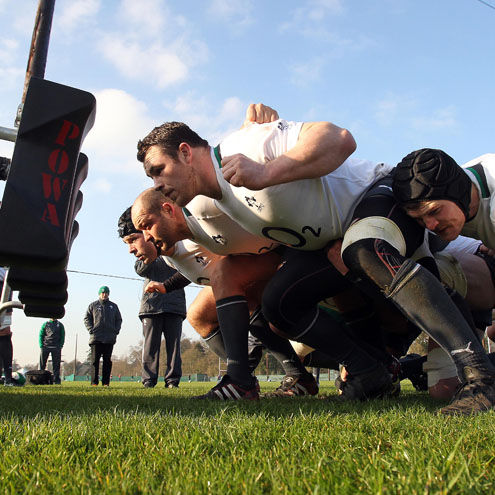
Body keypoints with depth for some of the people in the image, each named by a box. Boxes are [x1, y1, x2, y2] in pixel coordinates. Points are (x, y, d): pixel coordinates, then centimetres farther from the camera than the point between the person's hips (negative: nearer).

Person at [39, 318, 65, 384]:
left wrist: (60, 346, -4)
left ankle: (56, 380, 1)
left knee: (56, 364, -1)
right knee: (42, 364, -2)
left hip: (56, 347, 0)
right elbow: (41, 335, 8)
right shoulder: (45, 324, 13)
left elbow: (62, 336, 9)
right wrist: (41, 346, -5)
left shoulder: (60, 325, 13)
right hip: (45, 346, 0)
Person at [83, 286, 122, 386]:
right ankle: (94, 382, 0)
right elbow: (87, 318, 9)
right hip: (96, 338, -1)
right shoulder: (93, 305, 11)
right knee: (95, 360, -3)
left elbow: (119, 319, 19)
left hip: (109, 338, 2)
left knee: (107, 361, 1)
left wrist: (116, 330, 4)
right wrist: (91, 329, -5)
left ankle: (106, 382, 4)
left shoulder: (114, 306, 16)